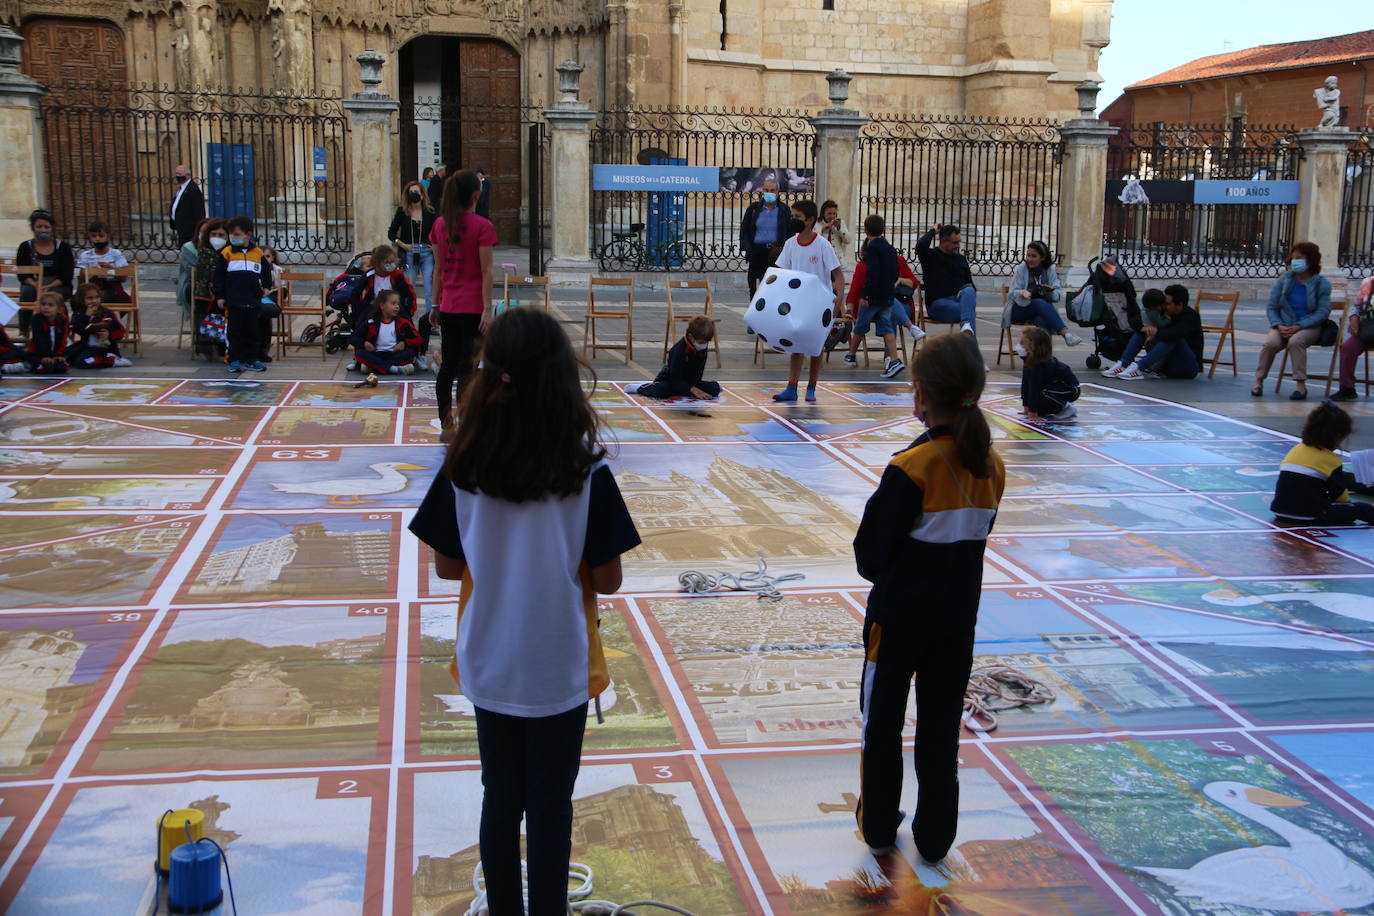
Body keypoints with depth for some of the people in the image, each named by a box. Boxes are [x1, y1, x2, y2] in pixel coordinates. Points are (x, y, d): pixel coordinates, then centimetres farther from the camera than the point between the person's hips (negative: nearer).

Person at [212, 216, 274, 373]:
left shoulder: (258, 253, 5)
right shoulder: (227, 253, -1)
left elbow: (266, 271, 21)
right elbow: (219, 276, 0)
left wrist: (266, 286, 11)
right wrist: (219, 296, -2)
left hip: (253, 301, 2)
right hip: (233, 301, -2)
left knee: (252, 331, 8)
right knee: (235, 331, 1)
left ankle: (252, 359, 16)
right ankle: (234, 360, 7)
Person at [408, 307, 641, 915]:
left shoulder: (464, 465, -11)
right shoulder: (587, 469, -16)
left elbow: (447, 566, -2)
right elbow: (607, 580, -12)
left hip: (488, 666, 2)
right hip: (560, 670, -2)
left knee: (500, 800, 18)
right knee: (550, 806, 12)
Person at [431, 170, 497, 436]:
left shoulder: (440, 224, 6)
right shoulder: (482, 227, -10)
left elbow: (438, 267, 10)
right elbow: (486, 271, -13)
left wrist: (436, 303, 16)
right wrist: (488, 308, -13)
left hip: (448, 307, 5)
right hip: (472, 308, -5)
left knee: (447, 366, 12)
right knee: (466, 369, -3)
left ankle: (447, 425, 17)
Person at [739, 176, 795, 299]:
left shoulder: (784, 210, 7)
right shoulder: (754, 209, 9)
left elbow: (791, 232, 8)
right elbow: (744, 230, 9)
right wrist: (748, 249, -3)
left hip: (777, 253, -1)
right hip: (757, 252, 1)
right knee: (755, 288, -2)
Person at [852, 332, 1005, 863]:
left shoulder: (911, 468, -22)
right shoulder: (991, 467, -5)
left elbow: (871, 556, -15)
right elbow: (978, 537, 8)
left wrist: (879, 570, 5)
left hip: (899, 616, -5)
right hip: (957, 617, 5)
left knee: (883, 723, 14)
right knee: (941, 729, 15)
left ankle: (878, 827, 27)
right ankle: (934, 838, 26)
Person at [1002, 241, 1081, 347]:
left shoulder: (1050, 270, 7)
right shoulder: (1021, 269, 1)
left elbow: (1057, 295, 3)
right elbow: (1012, 293, -5)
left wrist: (1051, 291, -21)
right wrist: (1022, 293, -29)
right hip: (1019, 309, -2)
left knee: (1042, 319, -36)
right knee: (1041, 304, -34)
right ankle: (1065, 333, -46)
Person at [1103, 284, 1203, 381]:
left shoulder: (1191, 317, -18)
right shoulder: (1165, 312, 0)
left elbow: (1173, 334, -38)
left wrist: (1156, 333, -22)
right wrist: (1143, 328, -21)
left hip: (1190, 366, -6)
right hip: (1168, 363, 6)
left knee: (1173, 338, -34)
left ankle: (1139, 368, -40)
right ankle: (1122, 364, -22)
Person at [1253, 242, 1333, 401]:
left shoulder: (1322, 283, -1)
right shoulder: (1283, 280, 6)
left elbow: (1323, 312, -7)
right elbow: (1271, 308, 6)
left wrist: (1299, 326, -19)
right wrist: (1279, 326, -14)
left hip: (1309, 326, -2)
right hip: (1283, 325, 2)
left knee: (1295, 341, -36)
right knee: (1271, 342, -31)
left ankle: (1301, 385, -28)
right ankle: (1259, 381, -17)